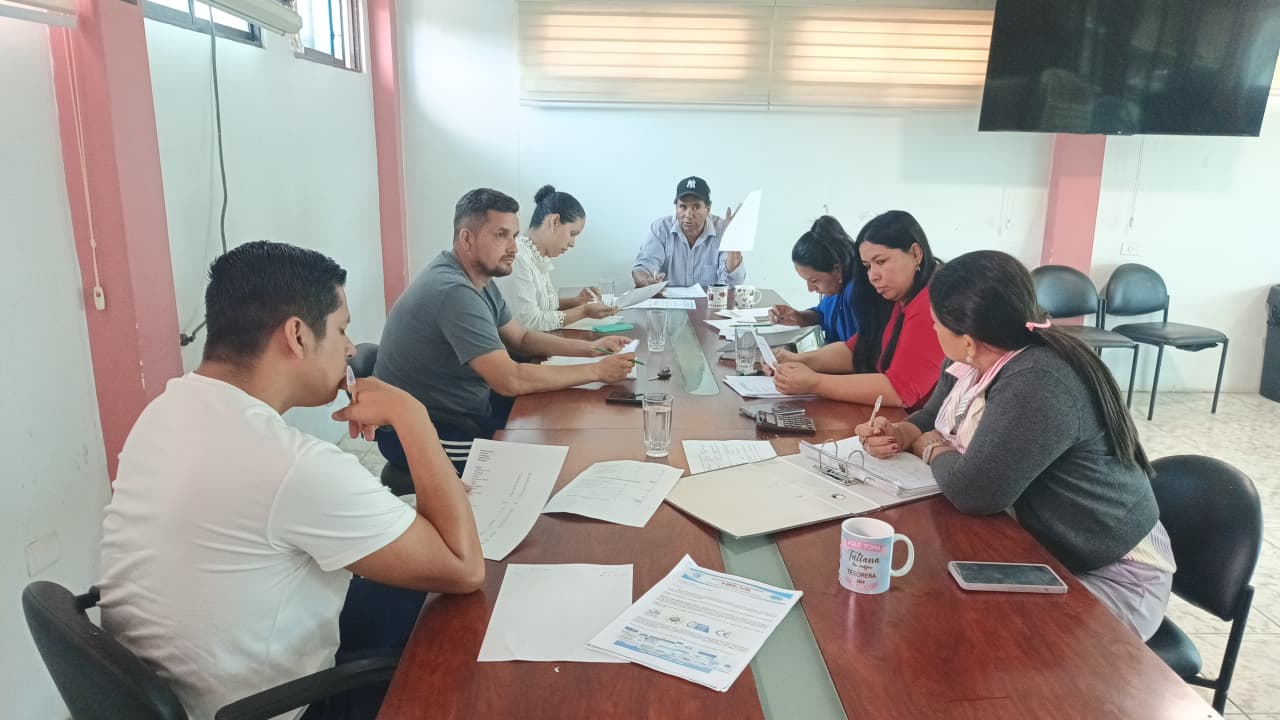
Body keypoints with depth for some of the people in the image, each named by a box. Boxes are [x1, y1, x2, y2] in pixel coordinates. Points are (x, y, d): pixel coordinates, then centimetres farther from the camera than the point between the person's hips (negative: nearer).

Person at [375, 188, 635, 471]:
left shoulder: (480, 279, 4)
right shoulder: (454, 292, -28)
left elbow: (522, 338, 13)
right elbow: (511, 380, -31)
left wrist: (590, 348, -2)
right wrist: (596, 371, -24)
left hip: (464, 408, 9)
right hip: (418, 435, -9)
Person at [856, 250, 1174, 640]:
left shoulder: (1038, 385, -31)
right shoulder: (974, 366, -1)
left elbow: (974, 490, -35)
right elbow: (932, 418, 15)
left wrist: (932, 449, -13)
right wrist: (901, 434, -8)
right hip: (1038, 549, 8)